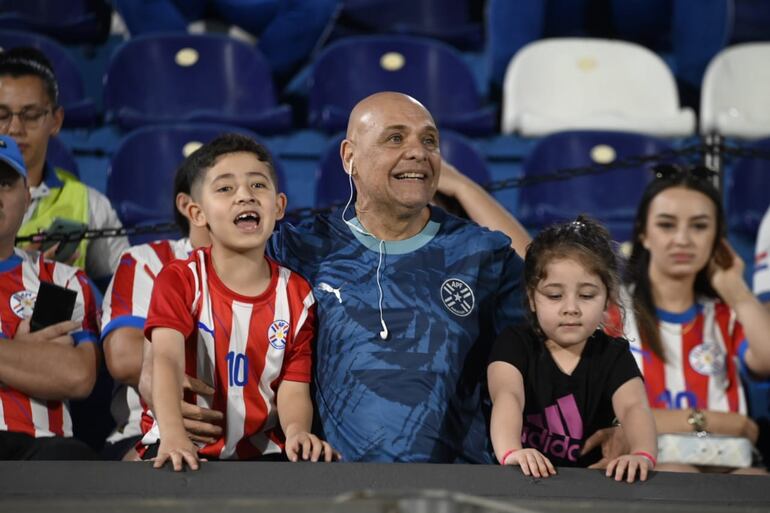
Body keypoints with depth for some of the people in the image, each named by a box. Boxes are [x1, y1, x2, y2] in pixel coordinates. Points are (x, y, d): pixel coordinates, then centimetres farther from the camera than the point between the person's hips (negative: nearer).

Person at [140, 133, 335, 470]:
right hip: (189, 452, -3)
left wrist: (297, 431, -27)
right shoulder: (181, 280, -3)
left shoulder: (296, 295, 5)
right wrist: (172, 434, -39)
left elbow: (294, 388, -1)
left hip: (261, 452, 3)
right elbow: (167, 358, -20)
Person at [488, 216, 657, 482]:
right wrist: (511, 452, -42)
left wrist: (643, 454, -38)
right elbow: (508, 396, -20)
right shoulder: (515, 344, -1)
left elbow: (634, 407, -15)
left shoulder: (613, 356, 3)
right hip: (519, 481, -2)